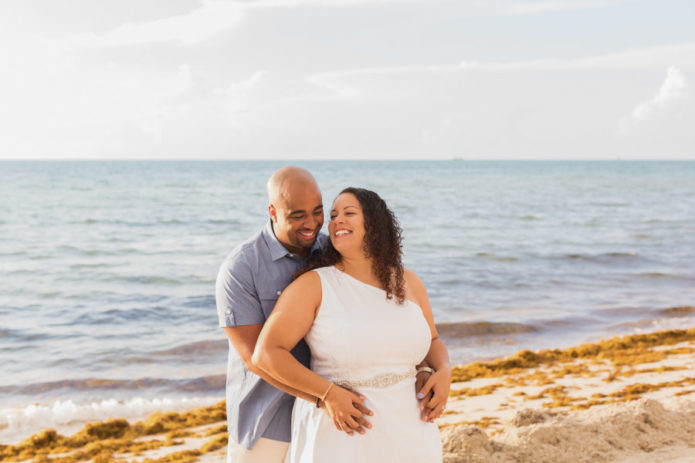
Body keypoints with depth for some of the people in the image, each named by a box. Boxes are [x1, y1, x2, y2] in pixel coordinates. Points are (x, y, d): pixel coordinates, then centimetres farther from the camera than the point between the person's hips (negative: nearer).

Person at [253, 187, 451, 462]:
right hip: (339, 435, -4)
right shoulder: (314, 285, -10)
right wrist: (328, 393, -23)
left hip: (407, 439, 4)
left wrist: (444, 373, -6)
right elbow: (266, 354, -15)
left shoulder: (408, 283, 3)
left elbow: (432, 343, 16)